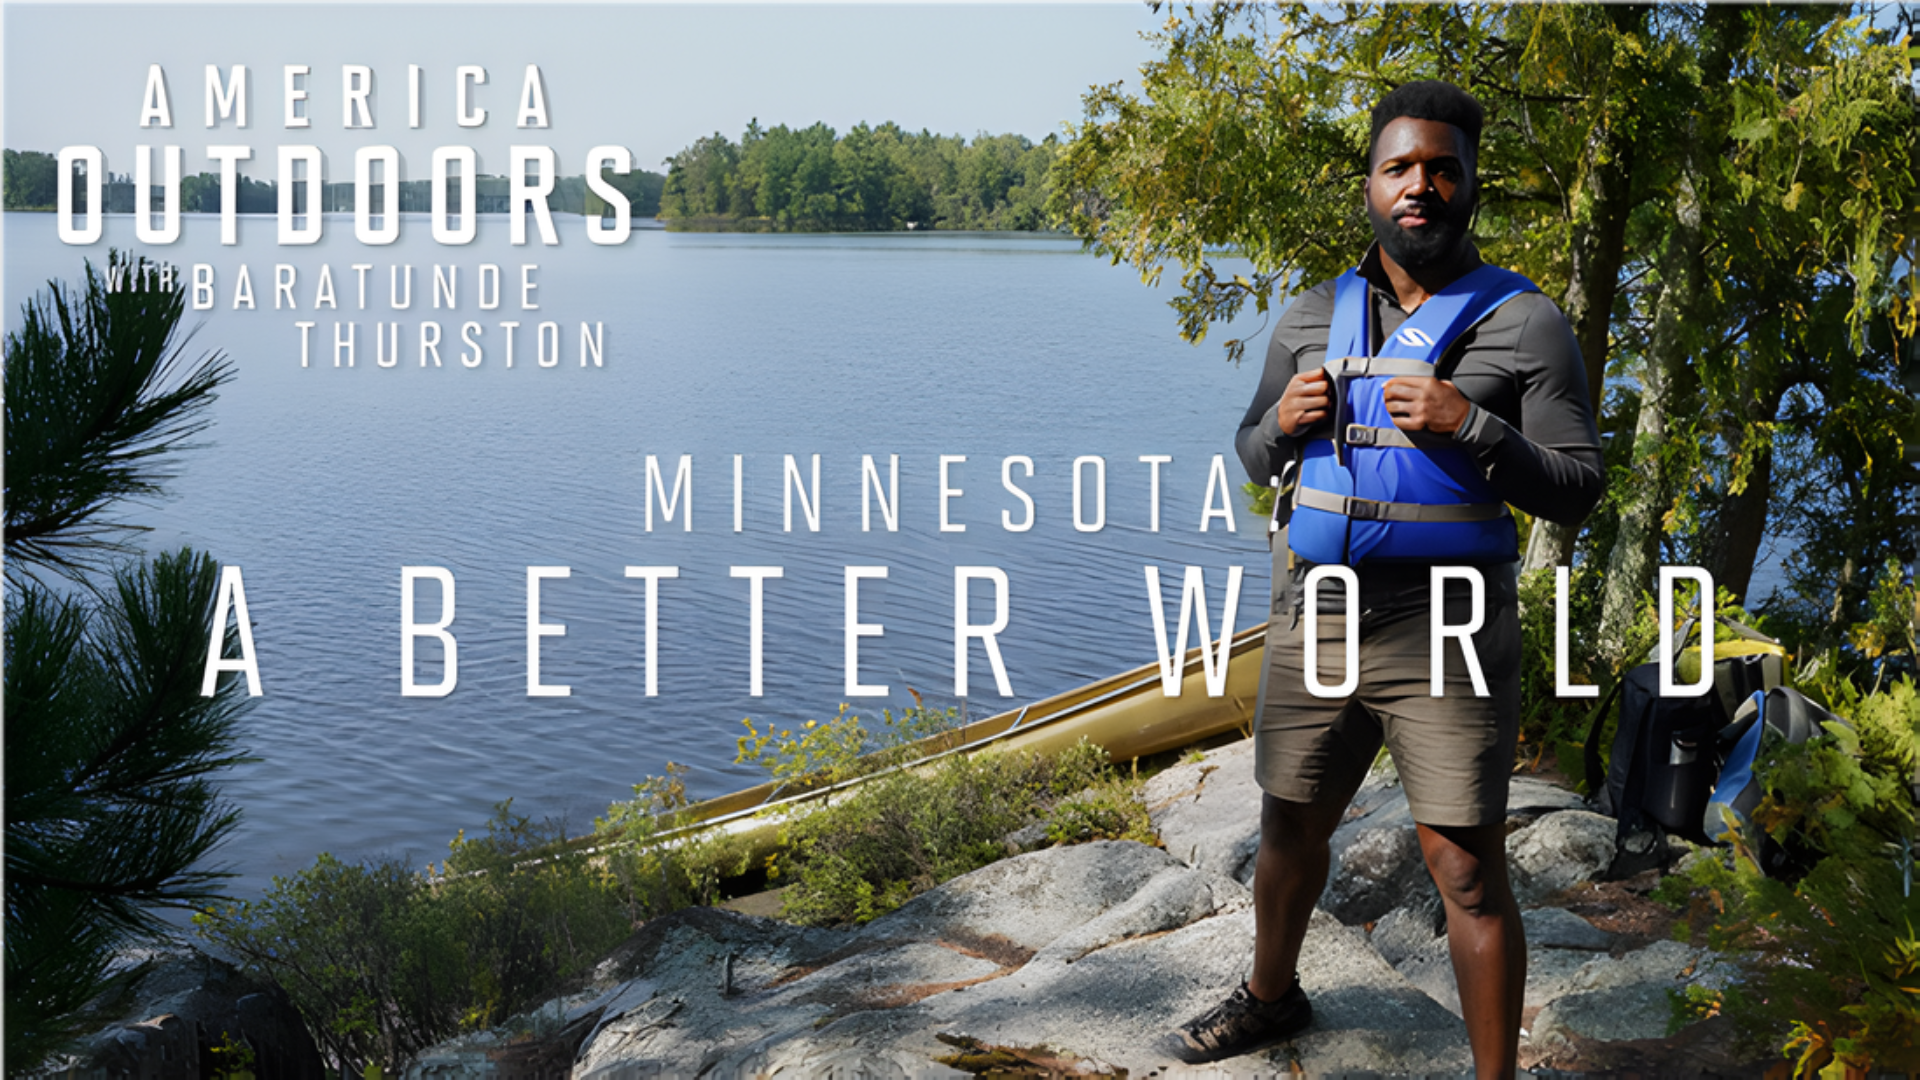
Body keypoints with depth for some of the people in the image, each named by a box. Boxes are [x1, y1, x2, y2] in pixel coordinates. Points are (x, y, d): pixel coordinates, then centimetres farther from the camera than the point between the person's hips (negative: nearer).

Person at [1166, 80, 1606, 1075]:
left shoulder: (1525, 324, -4)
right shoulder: (1311, 318, 8)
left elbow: (1577, 490, -6)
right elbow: (1254, 459, 17)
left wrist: (1471, 429, -21)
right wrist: (1283, 422, -6)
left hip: (1444, 632, -4)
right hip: (1315, 621, 5)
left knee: (1466, 872, -3)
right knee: (1289, 829, 20)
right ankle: (1270, 998, 44)